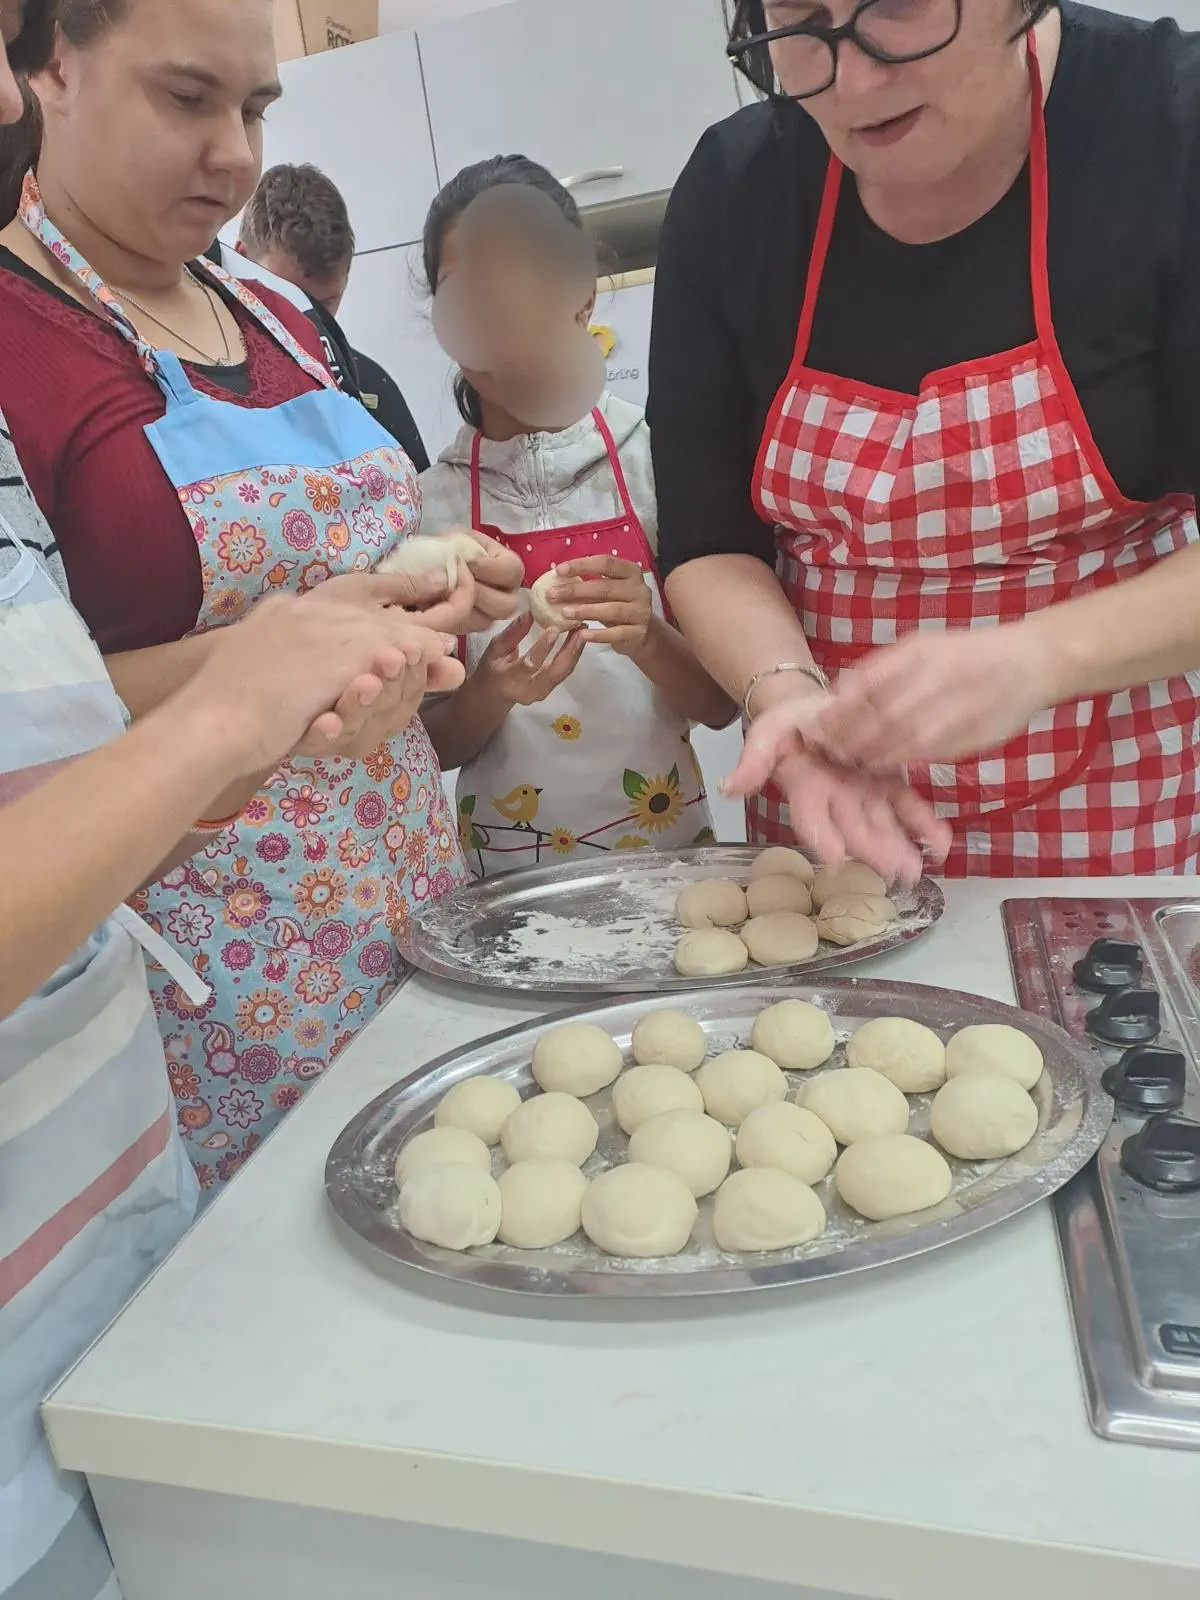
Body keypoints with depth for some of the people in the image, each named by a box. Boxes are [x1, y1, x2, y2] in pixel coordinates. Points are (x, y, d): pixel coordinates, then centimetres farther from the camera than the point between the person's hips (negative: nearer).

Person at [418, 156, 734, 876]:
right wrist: (489, 694, -16)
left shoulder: (650, 453, -4)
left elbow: (720, 702, -1)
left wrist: (644, 636, -19)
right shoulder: (429, 497, -1)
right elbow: (436, 746, 3)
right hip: (506, 868, 1)